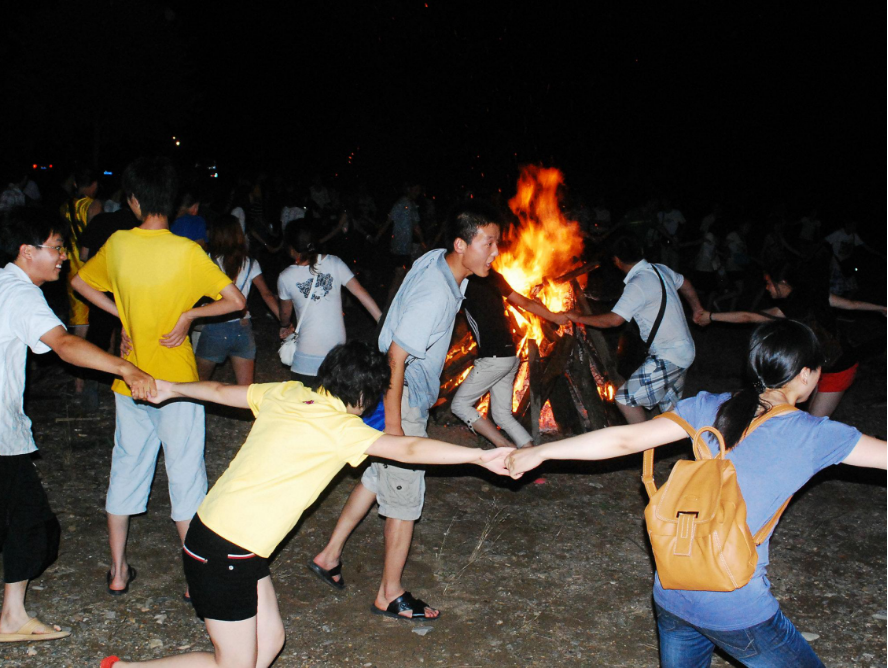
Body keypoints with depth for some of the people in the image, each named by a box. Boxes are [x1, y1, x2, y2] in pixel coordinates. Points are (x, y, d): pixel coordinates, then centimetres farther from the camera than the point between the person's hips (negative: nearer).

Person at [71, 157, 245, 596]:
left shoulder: (117, 244, -4)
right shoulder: (187, 252, -17)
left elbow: (80, 282, 14)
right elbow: (235, 300, -17)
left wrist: (122, 314, 9)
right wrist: (189, 314, -7)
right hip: (175, 382, -4)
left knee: (126, 469, 16)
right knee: (185, 474, 7)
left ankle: (118, 571, 27)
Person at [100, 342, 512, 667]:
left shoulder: (286, 393, 5)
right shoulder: (340, 428, -17)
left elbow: (221, 391, 18)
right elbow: (408, 449, -24)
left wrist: (173, 389, 34)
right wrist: (479, 457, -23)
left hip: (214, 524, 9)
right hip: (226, 553, -9)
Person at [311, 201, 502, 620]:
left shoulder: (434, 260, -3)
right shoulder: (435, 296, -31)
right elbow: (396, 358, -28)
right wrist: (393, 426, -22)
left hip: (411, 393, 9)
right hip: (402, 404, -9)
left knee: (378, 476, 23)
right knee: (405, 496, 5)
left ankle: (330, 554, 36)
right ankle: (390, 594, 23)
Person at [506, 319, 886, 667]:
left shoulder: (709, 409, 0)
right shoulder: (816, 437, -8)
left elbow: (625, 440, -3)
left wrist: (540, 452, 3)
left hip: (672, 592, 5)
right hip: (738, 609, -4)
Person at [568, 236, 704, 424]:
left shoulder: (637, 285, -23)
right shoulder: (660, 269, 5)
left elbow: (614, 320, -29)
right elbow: (685, 285, 23)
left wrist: (579, 318, -17)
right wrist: (698, 309, 39)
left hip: (668, 357, -9)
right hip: (684, 351, 9)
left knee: (625, 398, -7)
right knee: (669, 405, 23)